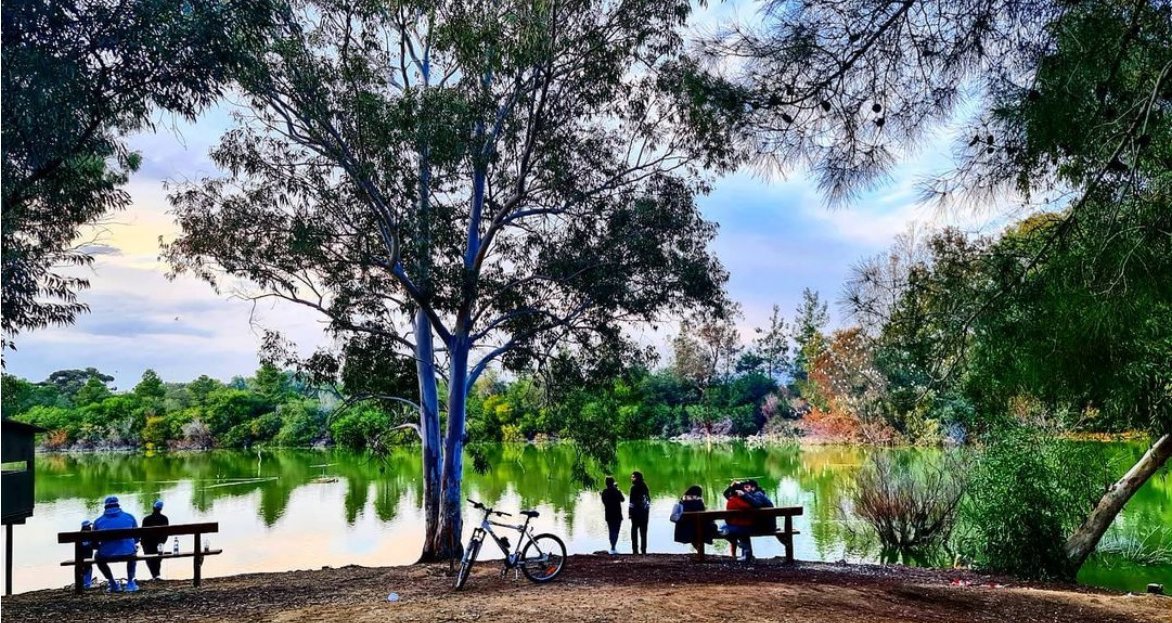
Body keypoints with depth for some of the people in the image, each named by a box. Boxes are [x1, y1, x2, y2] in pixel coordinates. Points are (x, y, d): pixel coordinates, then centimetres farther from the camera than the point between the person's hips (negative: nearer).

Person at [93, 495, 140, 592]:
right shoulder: (129, 517, 10)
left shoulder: (98, 521, 7)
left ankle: (113, 584, 30)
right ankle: (130, 583, 32)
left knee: (98, 558, 36)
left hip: (107, 556, -1)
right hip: (128, 554, 1)